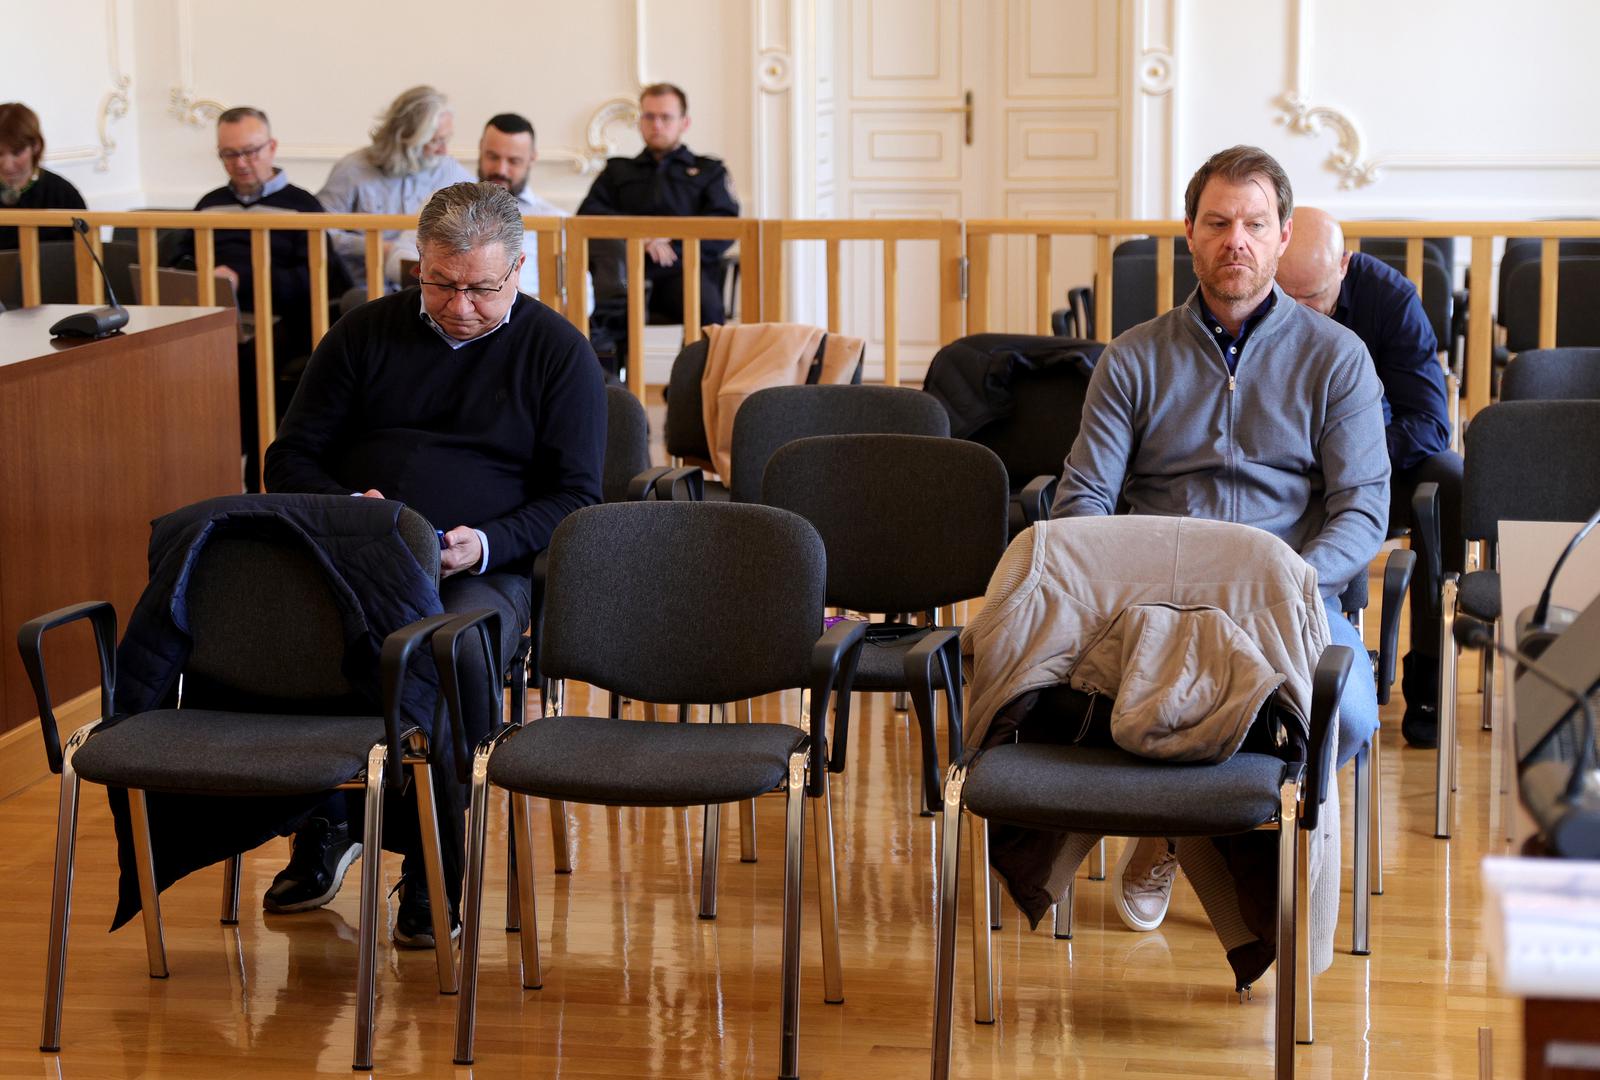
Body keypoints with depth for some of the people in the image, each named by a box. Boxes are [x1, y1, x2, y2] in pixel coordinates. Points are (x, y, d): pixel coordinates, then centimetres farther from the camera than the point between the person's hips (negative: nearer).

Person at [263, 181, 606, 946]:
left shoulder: (558, 352, 7)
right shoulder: (366, 333, 14)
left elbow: (575, 498, 3)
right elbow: (291, 459, 16)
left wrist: (487, 542, -15)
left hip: (489, 568, -2)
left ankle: (436, 880, -23)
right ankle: (322, 829, -10)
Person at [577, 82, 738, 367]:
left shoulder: (709, 171, 26)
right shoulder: (619, 170, 29)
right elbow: (587, 216, 12)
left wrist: (670, 240, -6)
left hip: (684, 270, -1)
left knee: (707, 305, -36)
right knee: (605, 244, -33)